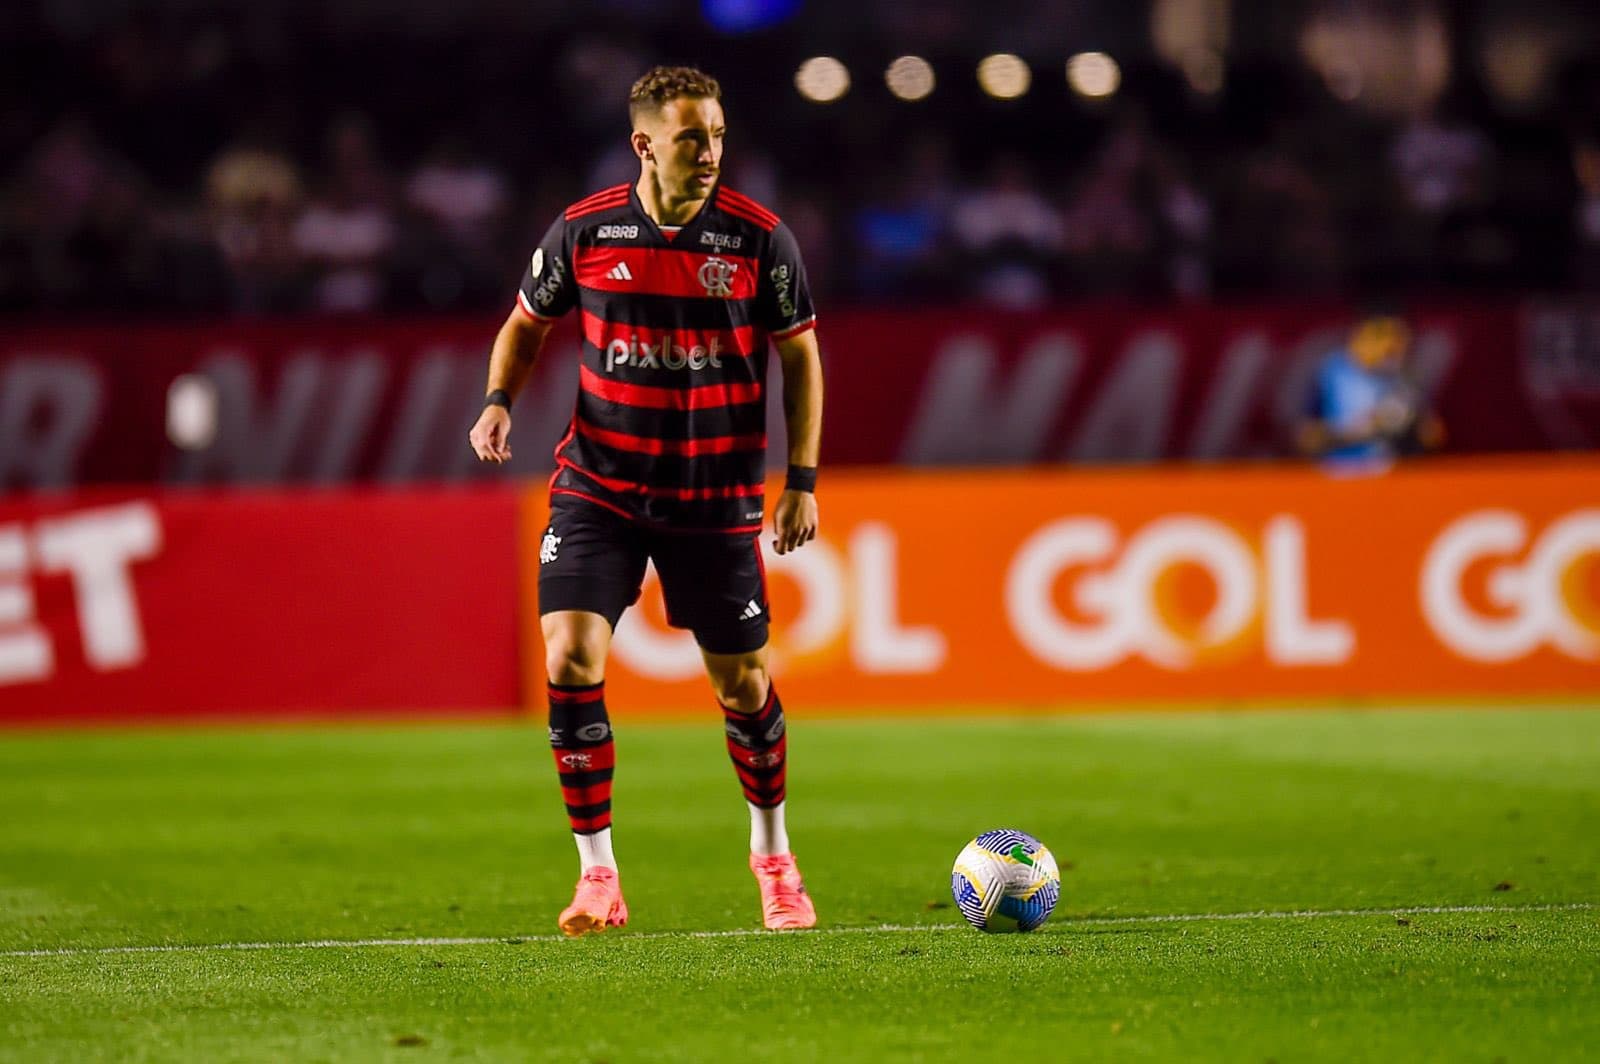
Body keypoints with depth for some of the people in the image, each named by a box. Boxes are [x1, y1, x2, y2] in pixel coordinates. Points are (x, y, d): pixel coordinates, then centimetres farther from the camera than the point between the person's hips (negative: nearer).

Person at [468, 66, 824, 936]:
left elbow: (800, 357, 3)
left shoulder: (758, 238, -7)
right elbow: (527, 323, 11)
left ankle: (772, 856, 32)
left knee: (742, 686, 6)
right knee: (571, 661, -14)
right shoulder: (584, 231, -5)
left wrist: (802, 481, -2)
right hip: (596, 488, 0)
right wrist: (499, 401, -8)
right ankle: (597, 878, -4)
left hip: (715, 498, 0)